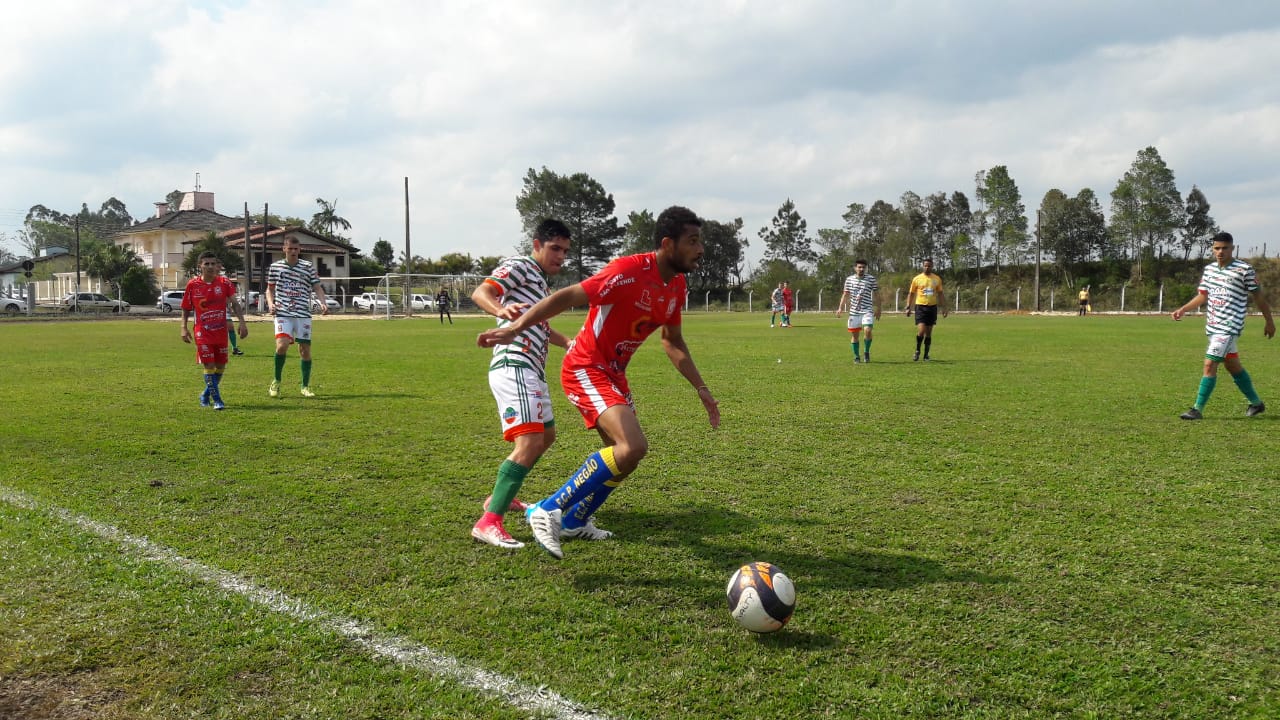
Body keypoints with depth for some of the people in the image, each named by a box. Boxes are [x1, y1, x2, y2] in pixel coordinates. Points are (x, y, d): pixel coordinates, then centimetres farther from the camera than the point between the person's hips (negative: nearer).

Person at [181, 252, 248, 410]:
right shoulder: (193, 284, -3)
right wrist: (184, 328, -5)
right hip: (203, 332, -2)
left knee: (221, 365, 8)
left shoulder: (224, 282, -1)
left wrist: (242, 322, -19)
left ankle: (206, 395, 28)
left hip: (221, 330, 2)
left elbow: (235, 303, -7)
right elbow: (186, 309, 5)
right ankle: (216, 399, -5)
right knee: (209, 364, -10)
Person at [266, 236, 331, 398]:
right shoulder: (275, 266, 9)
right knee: (282, 345, -20)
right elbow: (270, 288, 18)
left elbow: (317, 287, 7)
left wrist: (323, 303, -11)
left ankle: (305, 386, 18)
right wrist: (270, 303, 0)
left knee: (305, 349, 3)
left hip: (303, 313, 1)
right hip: (283, 313, -1)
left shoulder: (308, 267, 6)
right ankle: (276, 381, 3)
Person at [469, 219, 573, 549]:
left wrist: (568, 342, 31)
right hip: (515, 365, -11)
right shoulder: (519, 266, -2)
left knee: (546, 435, 24)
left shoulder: (540, 281, 26)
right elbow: (480, 292, -17)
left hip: (532, 370, 11)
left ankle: (502, 496, 35)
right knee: (530, 441, -23)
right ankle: (488, 522, -26)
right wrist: (500, 310, -38)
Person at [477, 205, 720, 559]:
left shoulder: (676, 286, 3)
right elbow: (567, 296, -26)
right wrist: (514, 329, -34)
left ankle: (575, 521, 37)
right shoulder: (630, 271, -23)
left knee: (622, 453, 17)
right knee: (634, 447, -24)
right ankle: (548, 511, -13)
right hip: (585, 369, -9)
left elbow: (673, 342, 17)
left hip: (613, 372, 9)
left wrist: (702, 389, 16)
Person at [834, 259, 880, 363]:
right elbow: (845, 294, 13)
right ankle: (856, 356, 19)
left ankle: (867, 352, 1)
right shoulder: (849, 279, 5)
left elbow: (876, 295, 6)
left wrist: (878, 309, 6)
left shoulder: (871, 279, 0)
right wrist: (840, 307, 4)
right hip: (854, 311, 2)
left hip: (867, 310, -2)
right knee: (854, 335, 5)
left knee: (868, 331, -21)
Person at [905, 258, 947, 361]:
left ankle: (926, 355, 15)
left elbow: (940, 294, 14)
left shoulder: (937, 279, 7)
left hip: (932, 307, 3)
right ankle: (917, 351, 6)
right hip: (920, 307, -3)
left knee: (928, 333, 6)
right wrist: (908, 307, -1)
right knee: (921, 331, -15)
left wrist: (944, 308, 9)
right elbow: (911, 293, 6)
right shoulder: (917, 279, 0)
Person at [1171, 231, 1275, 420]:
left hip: (1230, 326, -7)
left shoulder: (1244, 269, -7)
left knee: (1209, 363, -15)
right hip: (1213, 326, 7)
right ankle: (1256, 403, 33)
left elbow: (1258, 297, 0)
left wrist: (1269, 322, 5)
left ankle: (1198, 409, -12)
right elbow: (1202, 296, 18)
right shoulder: (1209, 269, 10)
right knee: (1232, 365, 16)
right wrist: (1183, 309, 3)